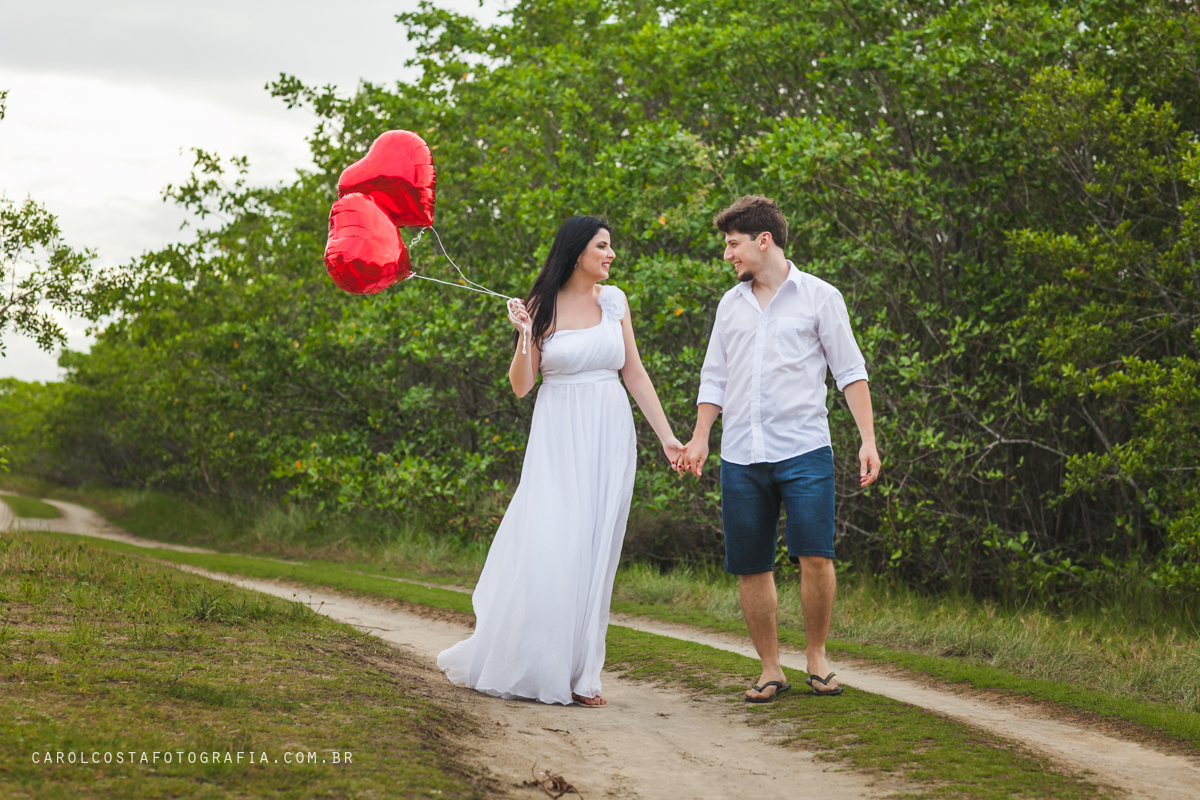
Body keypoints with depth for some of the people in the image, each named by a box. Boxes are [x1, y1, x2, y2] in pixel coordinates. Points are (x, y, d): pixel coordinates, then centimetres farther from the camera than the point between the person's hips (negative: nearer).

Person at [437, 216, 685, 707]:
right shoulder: (542, 307, -1)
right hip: (559, 437, -3)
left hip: (610, 436, 3)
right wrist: (524, 335, -16)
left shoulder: (614, 301, 8)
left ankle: (578, 675, 6)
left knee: (594, 552, 0)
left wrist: (667, 436, 9)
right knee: (546, 550, -11)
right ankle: (527, 668, 3)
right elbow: (520, 386, -1)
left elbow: (635, 374, 12)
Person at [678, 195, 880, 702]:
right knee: (750, 567, 2)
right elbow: (714, 378, 20)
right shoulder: (731, 305, 16)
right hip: (741, 456, 4)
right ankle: (771, 669, 14)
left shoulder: (819, 297, 4)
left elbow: (850, 370, 2)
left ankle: (817, 657, 7)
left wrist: (868, 438, -5)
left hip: (804, 450, -4)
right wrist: (700, 437, 9)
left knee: (814, 556, -13)